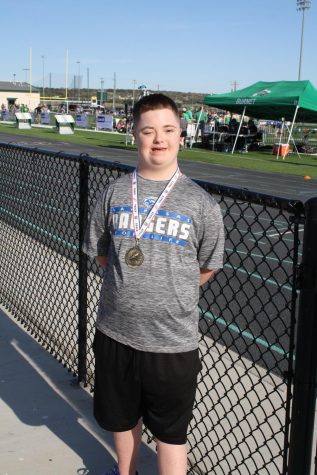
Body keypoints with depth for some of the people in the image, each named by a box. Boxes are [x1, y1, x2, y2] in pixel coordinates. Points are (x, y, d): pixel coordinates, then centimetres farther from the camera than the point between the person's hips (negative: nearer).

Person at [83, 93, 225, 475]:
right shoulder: (115, 192, -1)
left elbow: (208, 267, 2)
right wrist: (130, 286, 5)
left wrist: (170, 292, 3)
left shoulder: (201, 203, -8)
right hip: (115, 332, 3)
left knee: (170, 433, 14)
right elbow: (100, 253, 10)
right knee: (122, 418, 24)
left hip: (173, 342, -3)